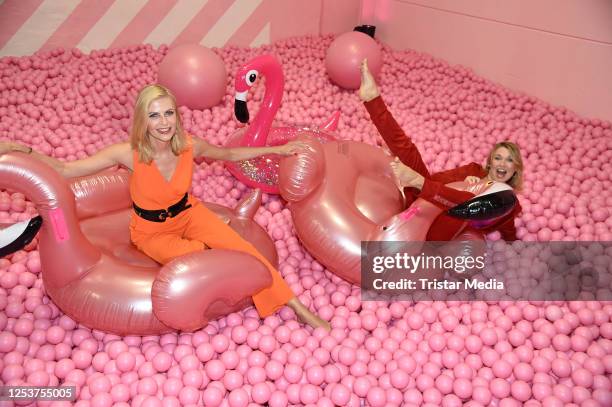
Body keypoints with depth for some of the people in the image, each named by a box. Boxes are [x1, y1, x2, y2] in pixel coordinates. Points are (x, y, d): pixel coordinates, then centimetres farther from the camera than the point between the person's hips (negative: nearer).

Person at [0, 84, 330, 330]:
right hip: (152, 230, -2)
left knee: (242, 247, -18)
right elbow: (63, 170, -22)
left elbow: (228, 154, 3)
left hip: (188, 214, 3)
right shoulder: (129, 154, -25)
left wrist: (276, 150, 3)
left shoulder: (189, 147, -17)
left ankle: (297, 307, -7)